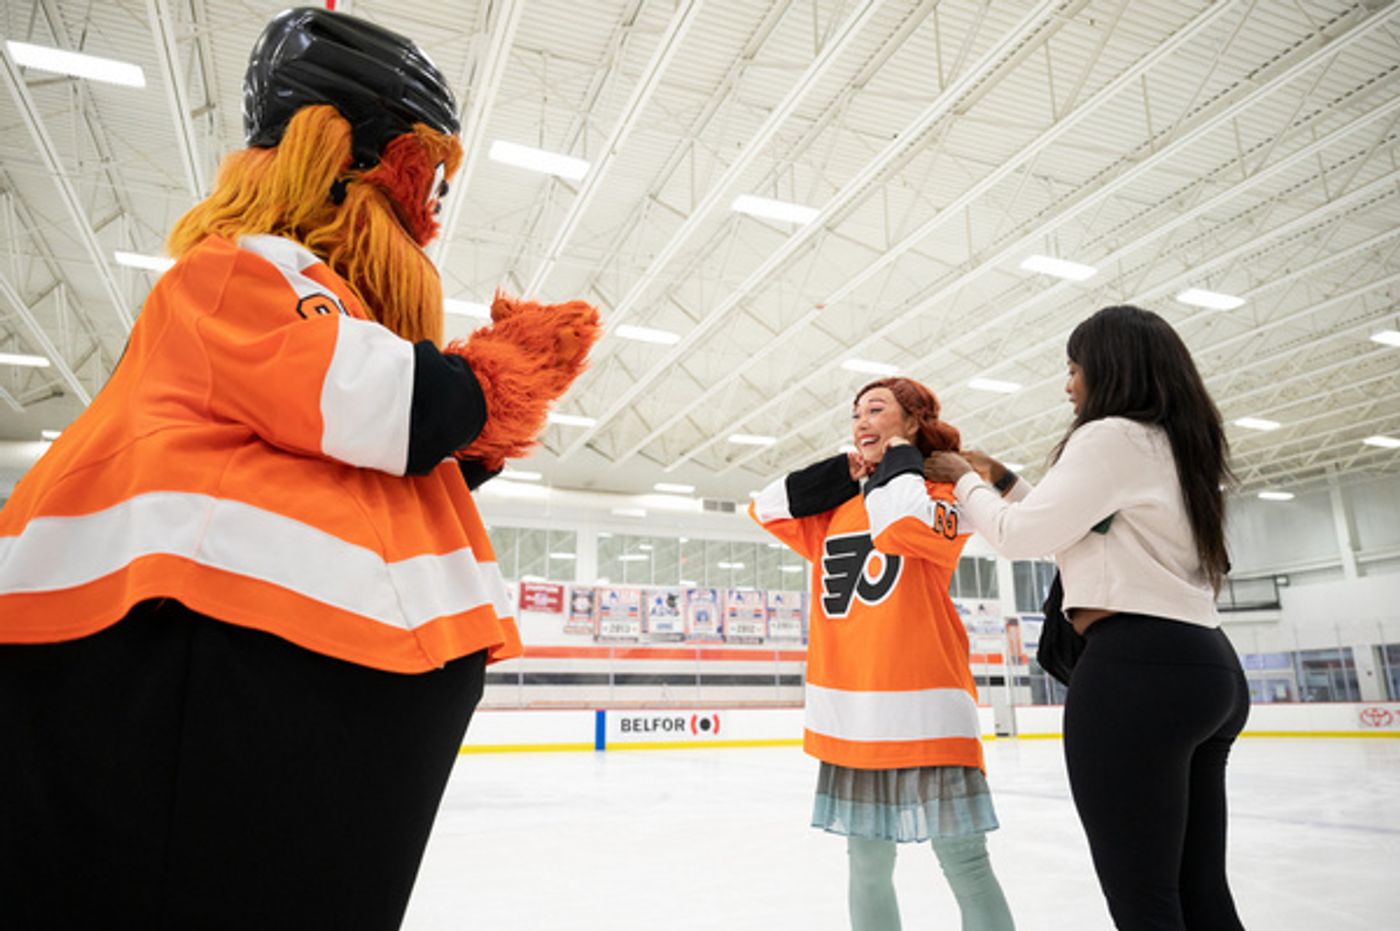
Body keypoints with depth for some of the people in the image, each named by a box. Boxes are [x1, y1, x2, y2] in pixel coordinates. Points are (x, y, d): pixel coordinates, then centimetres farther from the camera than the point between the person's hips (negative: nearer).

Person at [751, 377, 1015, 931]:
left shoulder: (946, 495, -1)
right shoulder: (838, 506, 15)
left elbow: (901, 523, -21)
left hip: (922, 711, -5)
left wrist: (900, 459, -4)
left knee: (964, 862, 3)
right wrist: (846, 471, 8)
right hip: (849, 715, 5)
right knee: (868, 864, 13)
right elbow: (767, 508, 10)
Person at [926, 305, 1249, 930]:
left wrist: (964, 482, 8)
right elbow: (1075, 532, 26)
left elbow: (1020, 534, -8)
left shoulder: (1111, 436, -8)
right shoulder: (1182, 448, 22)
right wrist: (1002, 480, 27)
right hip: (1207, 666, 10)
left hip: (1134, 669, -10)